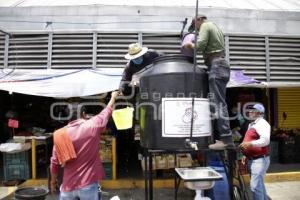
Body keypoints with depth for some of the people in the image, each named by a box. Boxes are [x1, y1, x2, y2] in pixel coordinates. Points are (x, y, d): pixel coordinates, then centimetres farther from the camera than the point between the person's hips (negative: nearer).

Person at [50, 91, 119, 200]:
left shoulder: (60, 134, -3)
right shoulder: (92, 125, -9)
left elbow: (55, 162, 3)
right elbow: (107, 111, 9)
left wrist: (53, 180, 20)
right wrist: (113, 97, 27)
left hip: (68, 185, 3)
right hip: (88, 184, -3)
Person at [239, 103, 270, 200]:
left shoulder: (262, 124, -14)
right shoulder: (251, 124, 16)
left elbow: (265, 140, -28)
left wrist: (250, 144, -34)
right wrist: (246, 155, 20)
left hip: (259, 160, -10)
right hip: (252, 159, 10)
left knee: (255, 186, -12)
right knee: (259, 184, 22)